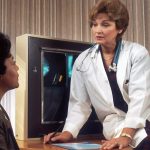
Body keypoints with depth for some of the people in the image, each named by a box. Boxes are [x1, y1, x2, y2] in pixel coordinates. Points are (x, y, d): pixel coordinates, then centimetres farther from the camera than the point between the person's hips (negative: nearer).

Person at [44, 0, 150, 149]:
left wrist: (126, 135, -22)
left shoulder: (137, 53, -2)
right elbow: (79, 103, 8)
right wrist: (68, 132, -5)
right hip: (115, 129, -1)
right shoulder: (83, 60, 3)